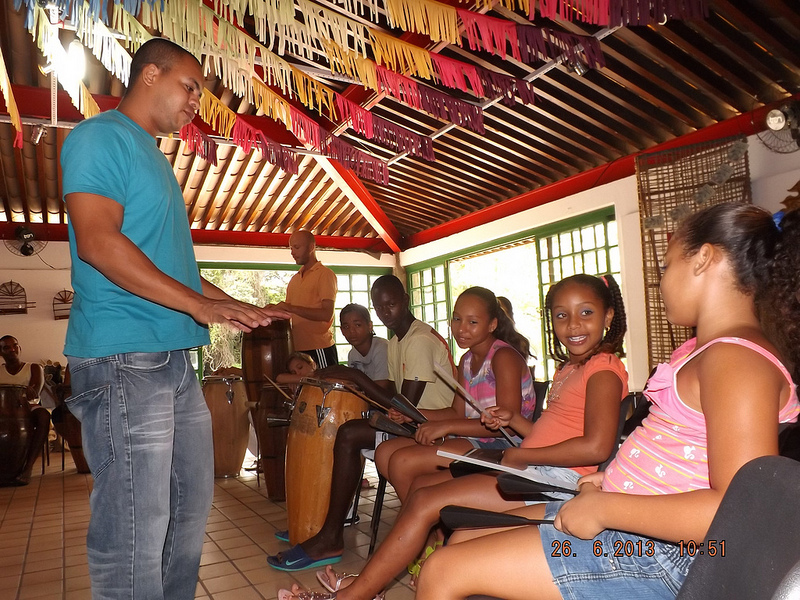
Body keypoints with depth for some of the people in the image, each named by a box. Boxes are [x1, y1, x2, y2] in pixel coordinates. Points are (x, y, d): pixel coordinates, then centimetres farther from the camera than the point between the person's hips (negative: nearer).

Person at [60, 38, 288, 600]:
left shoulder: (153, 156, 23)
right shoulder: (100, 137, -5)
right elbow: (98, 242, -18)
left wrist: (243, 309, 20)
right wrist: (200, 303, -20)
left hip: (174, 356, 10)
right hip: (123, 359, -10)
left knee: (192, 501, 16)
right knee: (136, 524, -3)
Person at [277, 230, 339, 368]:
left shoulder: (325, 274, -4)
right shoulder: (294, 279, 20)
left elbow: (326, 314, -16)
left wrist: (291, 308, -21)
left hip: (319, 348, -7)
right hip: (297, 348, 7)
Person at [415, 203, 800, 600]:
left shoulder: (736, 360, -19)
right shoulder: (705, 351, 13)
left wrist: (606, 507, -23)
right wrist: (612, 480, 8)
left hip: (654, 552, -10)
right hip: (622, 517, 10)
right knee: (463, 540, 13)